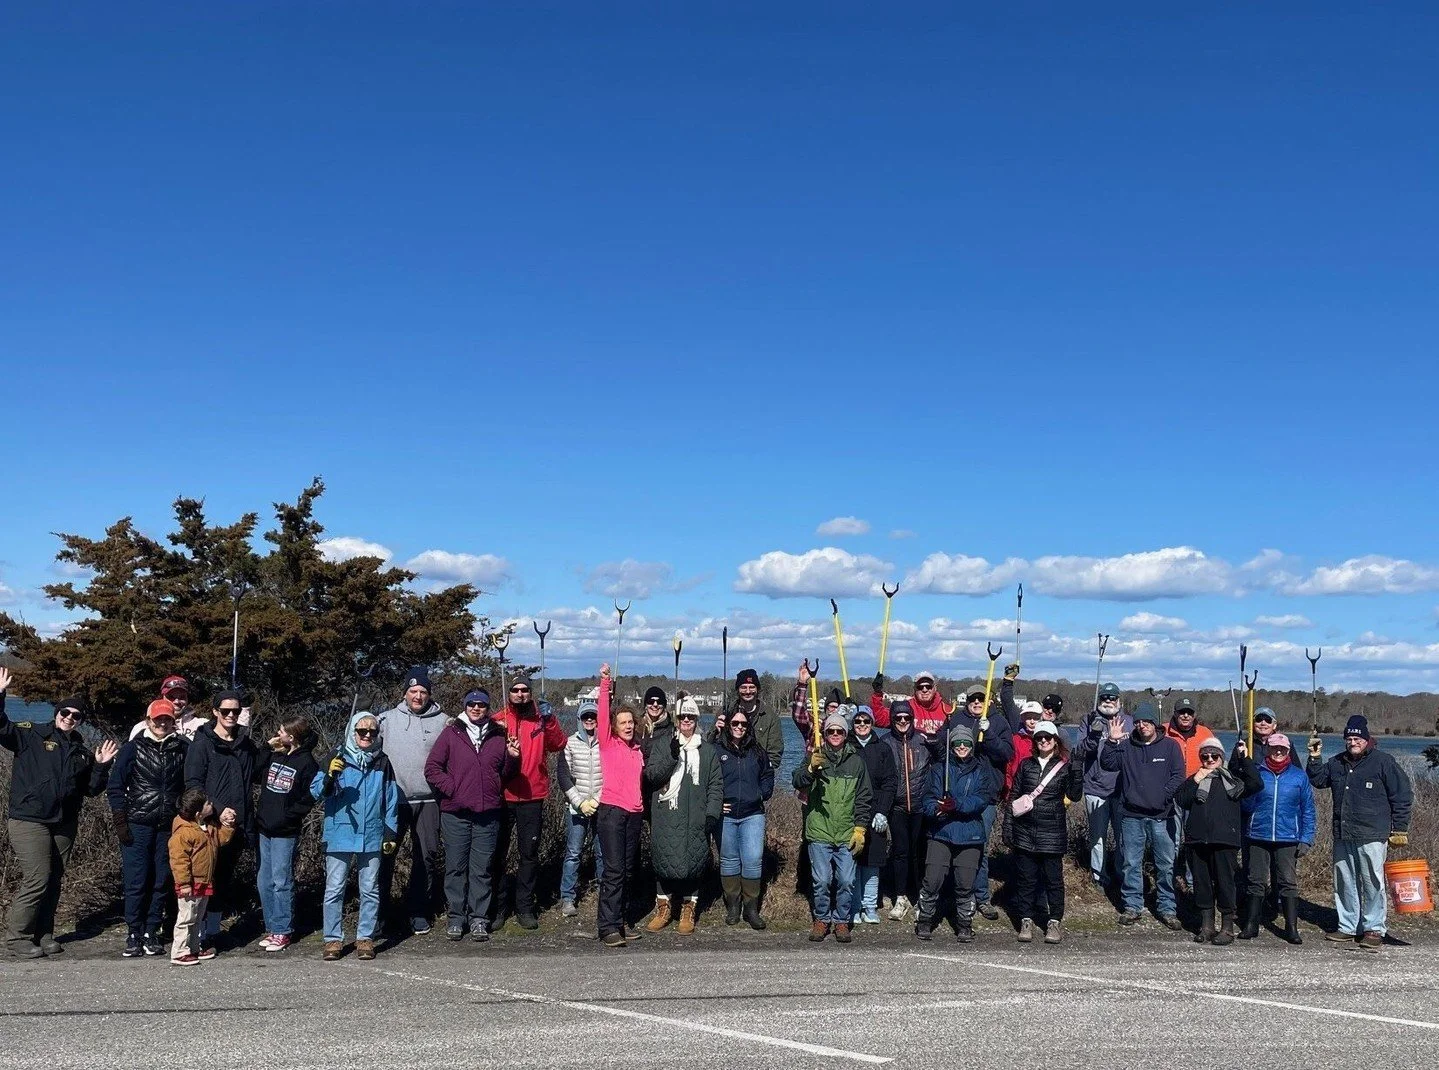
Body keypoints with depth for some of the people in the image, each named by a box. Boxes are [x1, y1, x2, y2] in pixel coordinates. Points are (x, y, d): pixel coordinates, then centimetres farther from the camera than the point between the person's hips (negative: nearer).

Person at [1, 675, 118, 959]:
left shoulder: (80, 752, 14)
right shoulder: (31, 735, -1)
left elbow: (92, 789, 16)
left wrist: (101, 766, 1)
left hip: (64, 825, 6)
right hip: (29, 821, -6)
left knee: (53, 881, 10)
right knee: (37, 879, -11)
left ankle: (43, 934, 21)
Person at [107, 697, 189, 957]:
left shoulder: (183, 749, 6)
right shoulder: (133, 749, 1)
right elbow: (116, 787, 1)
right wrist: (120, 823, -5)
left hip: (169, 827, 2)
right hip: (138, 826, -2)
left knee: (162, 882, 4)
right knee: (136, 882, -2)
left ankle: (152, 932, 14)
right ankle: (133, 934, 9)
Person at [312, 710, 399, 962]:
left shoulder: (383, 762, 8)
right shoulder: (336, 757, -1)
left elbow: (391, 801, 13)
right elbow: (316, 792, -6)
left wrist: (391, 834, 10)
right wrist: (329, 776, -26)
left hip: (371, 838, 2)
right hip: (339, 836, -2)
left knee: (370, 890, 7)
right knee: (334, 889, 0)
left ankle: (365, 937, 15)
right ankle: (333, 939, 9)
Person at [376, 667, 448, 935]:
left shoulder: (443, 721, 4)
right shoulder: (387, 719, 4)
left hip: (428, 800, 0)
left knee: (427, 856, 5)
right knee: (385, 853, 2)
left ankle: (418, 911, 17)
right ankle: (379, 909, 15)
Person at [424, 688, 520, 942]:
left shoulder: (498, 736, 10)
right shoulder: (451, 733, 4)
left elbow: (506, 774, 17)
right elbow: (432, 768, 1)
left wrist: (512, 758, -2)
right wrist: (451, 789, -8)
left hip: (488, 813, 1)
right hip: (455, 813, -1)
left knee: (482, 869, 4)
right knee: (456, 867, 5)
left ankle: (478, 919, 11)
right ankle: (456, 918, 14)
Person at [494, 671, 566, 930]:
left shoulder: (540, 720, 6)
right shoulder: (499, 720, 3)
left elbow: (558, 744, -7)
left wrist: (550, 722, -19)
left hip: (532, 797, 1)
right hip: (502, 796, -1)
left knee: (529, 853, 7)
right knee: (498, 853, 5)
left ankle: (524, 907, 16)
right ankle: (495, 906, 15)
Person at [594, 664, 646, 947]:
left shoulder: (638, 750, 15)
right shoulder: (608, 744, 0)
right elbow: (602, 714, -12)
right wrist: (605, 684, -19)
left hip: (635, 814, 6)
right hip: (611, 810, -6)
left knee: (629, 870, 9)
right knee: (614, 869, -11)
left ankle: (622, 920, 18)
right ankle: (608, 927, -10)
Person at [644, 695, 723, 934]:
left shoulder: (708, 750, 10)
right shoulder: (662, 744, 8)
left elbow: (716, 784, 6)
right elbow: (651, 775, -2)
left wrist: (712, 813, -5)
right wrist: (671, 756, -16)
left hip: (695, 820, 0)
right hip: (665, 817, 0)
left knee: (693, 861, 0)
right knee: (664, 861, 2)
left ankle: (688, 910, 15)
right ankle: (664, 907, 19)